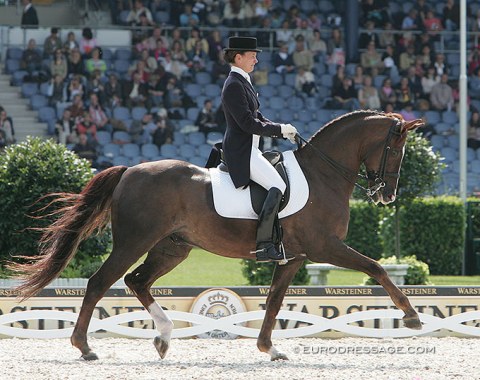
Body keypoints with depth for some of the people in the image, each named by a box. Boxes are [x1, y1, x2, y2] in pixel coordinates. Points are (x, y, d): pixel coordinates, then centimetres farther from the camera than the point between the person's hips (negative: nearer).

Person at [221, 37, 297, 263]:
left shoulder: (243, 82, 18)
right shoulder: (234, 85, -15)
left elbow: (257, 117, 23)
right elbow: (248, 123, -20)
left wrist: (283, 131, 10)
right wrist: (280, 129, -13)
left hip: (250, 150, 11)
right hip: (241, 153, -11)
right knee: (277, 186, -23)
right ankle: (263, 246, -26)